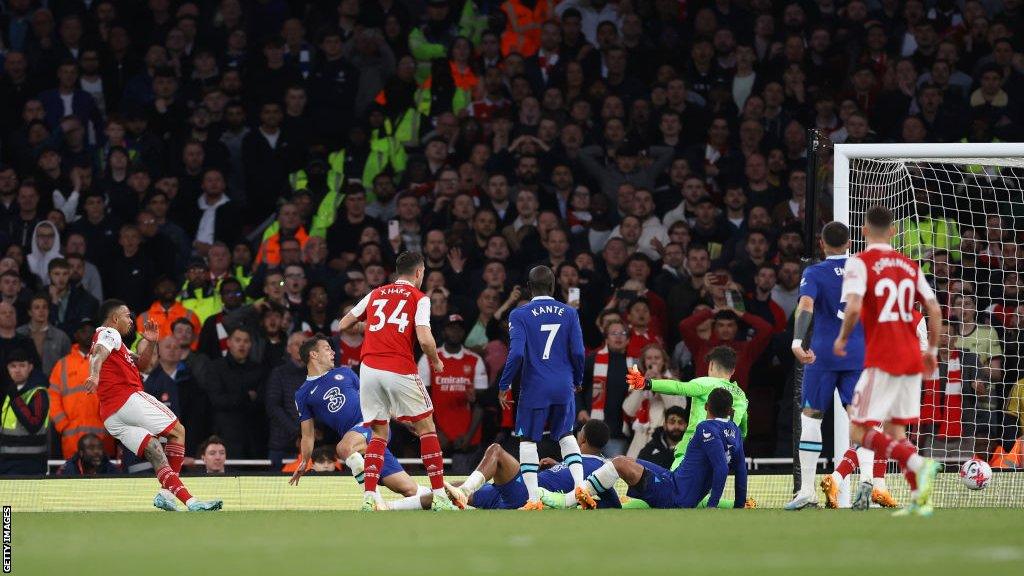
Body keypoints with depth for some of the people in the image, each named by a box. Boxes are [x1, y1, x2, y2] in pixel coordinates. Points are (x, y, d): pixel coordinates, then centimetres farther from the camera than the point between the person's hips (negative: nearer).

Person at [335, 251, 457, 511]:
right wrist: (436, 362, 9)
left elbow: (342, 326, 21)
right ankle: (439, 497, 2)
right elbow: (424, 339, -9)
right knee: (426, 428, 9)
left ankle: (368, 499, 2)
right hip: (400, 370, -4)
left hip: (369, 370, 4)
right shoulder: (419, 298, 4)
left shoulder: (375, 294, 18)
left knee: (379, 433, 15)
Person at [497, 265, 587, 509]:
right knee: (566, 436, 18)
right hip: (564, 386, 3)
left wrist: (504, 386, -4)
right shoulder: (569, 313, 4)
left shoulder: (520, 315, -5)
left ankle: (533, 499, -3)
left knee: (528, 440, 5)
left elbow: (516, 353, -13)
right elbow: (578, 352, 1)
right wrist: (577, 381, 18)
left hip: (534, 388, -3)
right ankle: (580, 487, 5)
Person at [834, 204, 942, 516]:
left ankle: (918, 463, -24)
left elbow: (853, 307, -20)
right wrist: (932, 349, 20)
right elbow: (934, 309, 9)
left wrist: (842, 338, -3)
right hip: (912, 359, 6)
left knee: (860, 431, -2)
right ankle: (920, 499, 2)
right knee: (895, 429, 15)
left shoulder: (859, 263, -6)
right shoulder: (909, 266, 12)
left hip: (881, 360, -6)